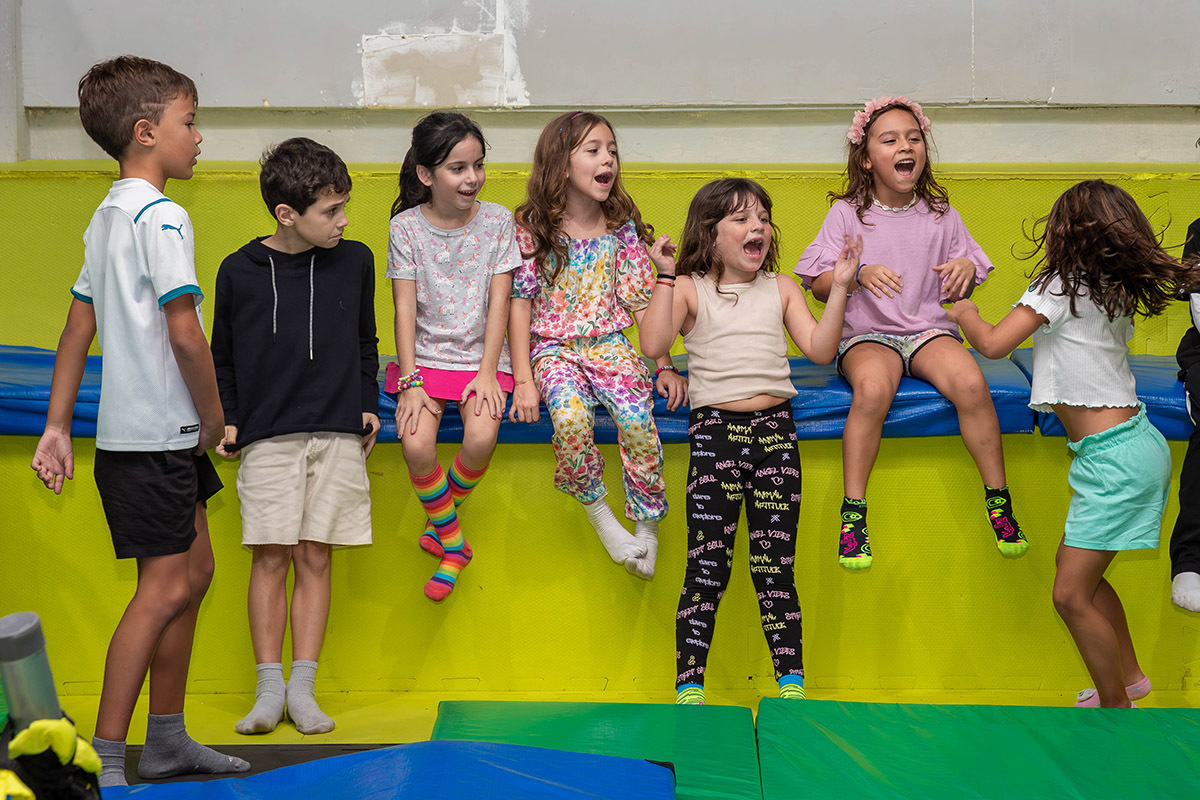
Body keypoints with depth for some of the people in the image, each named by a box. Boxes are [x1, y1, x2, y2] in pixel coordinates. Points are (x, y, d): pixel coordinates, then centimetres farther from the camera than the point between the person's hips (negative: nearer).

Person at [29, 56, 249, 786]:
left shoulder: (108, 216, 14)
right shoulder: (162, 216, -15)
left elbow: (79, 329, 14)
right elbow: (184, 331, -20)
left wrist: (58, 428, 15)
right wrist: (215, 415, -7)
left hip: (145, 432, 10)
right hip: (155, 433, -10)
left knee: (195, 570, 15)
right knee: (165, 588, -6)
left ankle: (168, 741, 24)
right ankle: (102, 763, -1)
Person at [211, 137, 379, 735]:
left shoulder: (355, 262, 6)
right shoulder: (240, 272, 1)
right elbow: (222, 357, 11)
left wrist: (367, 405, 8)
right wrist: (226, 419, 1)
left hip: (337, 434, 1)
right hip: (266, 436, -1)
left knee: (314, 558, 2)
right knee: (270, 557, -2)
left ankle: (303, 688, 9)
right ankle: (269, 689, 6)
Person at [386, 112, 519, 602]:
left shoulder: (496, 221, 0)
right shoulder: (406, 227, -2)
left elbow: (499, 300, -3)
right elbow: (405, 307, -5)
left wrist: (488, 372, -12)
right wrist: (411, 381, -13)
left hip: (480, 358, 0)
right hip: (425, 356, 0)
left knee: (481, 438, -27)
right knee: (416, 443, -25)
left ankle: (442, 519, 4)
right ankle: (453, 544, -1)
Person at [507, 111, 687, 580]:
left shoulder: (623, 228, 4)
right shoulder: (532, 229, -3)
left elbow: (643, 301, 6)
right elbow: (520, 303, -3)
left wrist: (665, 366, -3)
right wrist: (523, 380, -11)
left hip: (609, 344, 2)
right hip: (553, 348, -2)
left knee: (637, 418, -27)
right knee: (571, 415, -33)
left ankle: (647, 525, -8)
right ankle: (597, 513, -11)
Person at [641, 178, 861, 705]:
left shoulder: (781, 289, 15)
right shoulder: (690, 290, 6)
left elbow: (820, 349, 5)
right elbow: (653, 344, -10)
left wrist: (839, 288, 0)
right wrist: (666, 278, -10)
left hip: (775, 429, 2)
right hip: (715, 429, -2)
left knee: (775, 567, 4)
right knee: (706, 567, -4)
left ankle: (791, 681, 11)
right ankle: (688, 685, 4)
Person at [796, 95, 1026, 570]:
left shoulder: (941, 216, 10)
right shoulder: (847, 213, 3)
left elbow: (960, 293, 16)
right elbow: (819, 286, 0)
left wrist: (966, 270, -8)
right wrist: (859, 275, -20)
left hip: (929, 329, 2)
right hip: (867, 334, -2)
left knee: (970, 382, -30)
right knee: (873, 387, -36)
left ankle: (998, 498, -15)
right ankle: (853, 512, -25)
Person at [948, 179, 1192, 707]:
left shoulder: (1061, 286, -12)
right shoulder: (1116, 294, 12)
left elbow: (993, 344, -16)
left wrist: (966, 315, 4)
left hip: (1114, 457, -10)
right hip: (1133, 443, 10)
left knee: (1071, 594, -5)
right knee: (1076, 568, 22)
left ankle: (1117, 709, 6)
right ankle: (1128, 677, 34)